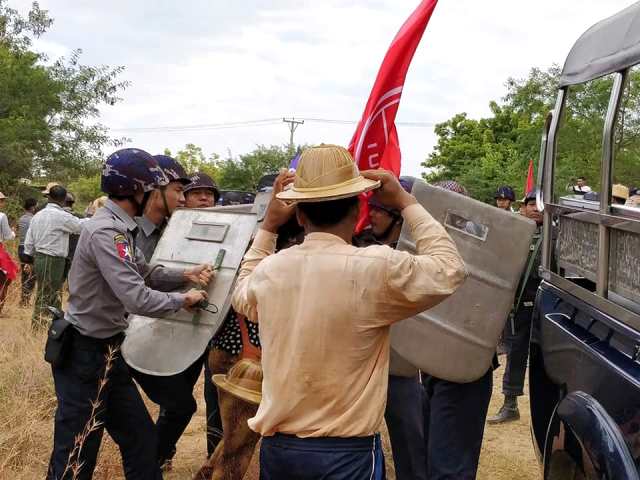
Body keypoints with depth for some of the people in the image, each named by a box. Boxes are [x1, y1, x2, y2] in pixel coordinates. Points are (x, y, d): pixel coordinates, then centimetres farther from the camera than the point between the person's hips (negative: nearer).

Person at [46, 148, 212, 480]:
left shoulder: (119, 228, 9)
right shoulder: (106, 232, -24)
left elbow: (146, 275, 16)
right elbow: (138, 300, -29)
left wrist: (186, 276, -1)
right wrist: (183, 300, -13)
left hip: (106, 351, 10)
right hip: (83, 355, -10)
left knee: (141, 439, 18)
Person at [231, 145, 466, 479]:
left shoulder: (269, 270, -4)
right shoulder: (376, 267, -19)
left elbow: (241, 298, 21)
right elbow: (449, 269, -1)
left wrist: (268, 226, 19)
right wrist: (405, 203, 5)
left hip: (276, 447, 5)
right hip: (346, 452, -5)